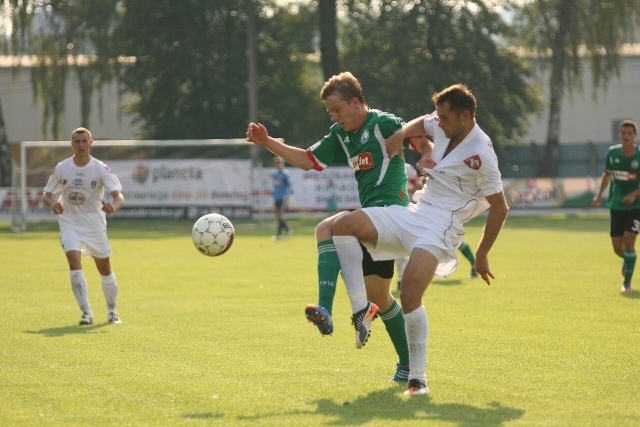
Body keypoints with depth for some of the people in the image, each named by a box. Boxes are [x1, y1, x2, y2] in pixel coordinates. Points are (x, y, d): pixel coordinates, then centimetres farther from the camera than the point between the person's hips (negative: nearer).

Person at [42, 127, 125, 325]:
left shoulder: (100, 169, -11)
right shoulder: (61, 168, -6)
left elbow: (118, 195, -19)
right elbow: (46, 194, 1)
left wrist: (114, 206, -43)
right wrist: (52, 203, -23)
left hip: (95, 223, 0)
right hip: (70, 222, 0)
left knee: (104, 267, 8)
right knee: (74, 261, -21)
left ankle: (111, 311, 29)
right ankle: (86, 312, -20)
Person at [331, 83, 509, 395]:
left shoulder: (481, 154, -15)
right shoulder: (442, 127, 7)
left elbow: (500, 208, -9)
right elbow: (420, 124, 33)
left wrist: (482, 254, -4)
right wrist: (399, 135, 11)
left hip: (439, 224, -8)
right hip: (412, 214, 8)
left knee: (410, 296, -24)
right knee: (344, 226, -9)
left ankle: (418, 379, -14)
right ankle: (361, 310, -10)